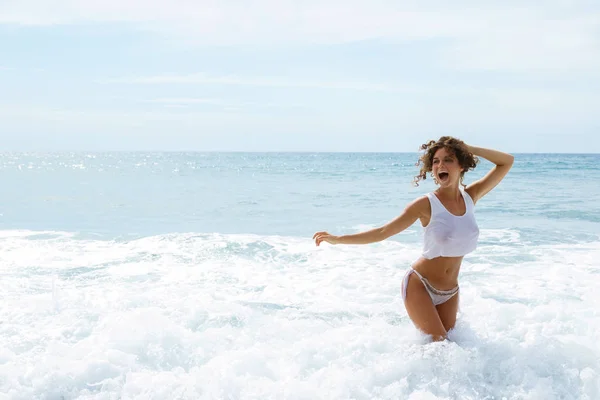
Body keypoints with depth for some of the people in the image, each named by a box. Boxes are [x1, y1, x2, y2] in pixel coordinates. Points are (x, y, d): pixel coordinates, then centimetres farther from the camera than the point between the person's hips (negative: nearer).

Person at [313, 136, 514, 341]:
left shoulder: (470, 197, -1)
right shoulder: (426, 204, -14)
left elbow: (507, 162, 3)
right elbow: (383, 232, -13)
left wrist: (468, 148, -7)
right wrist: (338, 239, -19)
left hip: (450, 292, 5)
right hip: (419, 285, -5)